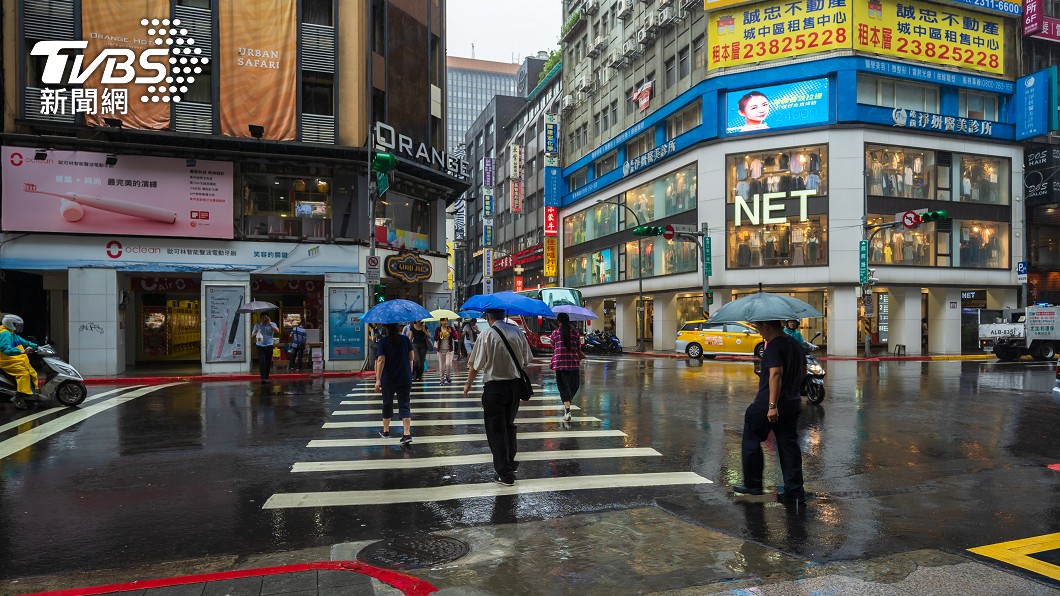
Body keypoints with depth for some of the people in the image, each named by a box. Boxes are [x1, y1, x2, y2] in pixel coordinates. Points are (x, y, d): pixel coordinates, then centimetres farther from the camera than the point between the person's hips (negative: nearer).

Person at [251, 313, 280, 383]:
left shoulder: (272, 324, 3)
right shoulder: (257, 325, 5)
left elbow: (277, 330, -15)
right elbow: (253, 334, 6)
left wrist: (269, 324, -18)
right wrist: (256, 334, -16)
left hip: (269, 346, 1)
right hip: (260, 346, -1)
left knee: (268, 363, 7)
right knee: (262, 362, -12)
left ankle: (266, 378, 19)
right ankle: (263, 378, -16)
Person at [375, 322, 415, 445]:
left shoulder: (383, 342, -9)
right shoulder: (405, 339, -1)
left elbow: (381, 361, -16)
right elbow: (412, 357, 5)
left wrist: (378, 379, -16)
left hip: (388, 379, -1)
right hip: (405, 379, 2)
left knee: (387, 404, 17)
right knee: (404, 405, 2)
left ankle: (386, 431, 29)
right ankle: (407, 433, -11)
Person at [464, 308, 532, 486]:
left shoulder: (487, 335, -13)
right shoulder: (518, 332, 0)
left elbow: (475, 365, -9)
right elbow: (526, 360, 6)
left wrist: (468, 384, 7)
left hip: (494, 387, -5)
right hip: (515, 385, 5)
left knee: (496, 431, 6)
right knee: (509, 425, 24)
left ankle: (505, 474, 9)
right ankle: (510, 463, 36)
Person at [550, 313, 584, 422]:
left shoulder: (555, 332, 0)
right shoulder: (575, 332, 4)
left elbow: (553, 347, 10)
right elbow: (579, 348, 8)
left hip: (560, 362, -1)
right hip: (574, 362, 1)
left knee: (563, 385, 1)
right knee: (574, 385, 18)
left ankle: (567, 410, -10)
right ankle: (567, 405, 29)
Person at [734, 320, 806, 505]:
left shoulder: (774, 346, -17)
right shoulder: (795, 344, 11)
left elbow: (776, 373, -26)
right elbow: (803, 370, 23)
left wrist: (772, 405, -28)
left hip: (767, 405, -8)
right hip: (793, 404, 8)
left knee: (751, 441, 9)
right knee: (789, 445, 10)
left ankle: (752, 484, 17)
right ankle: (795, 491, 10)